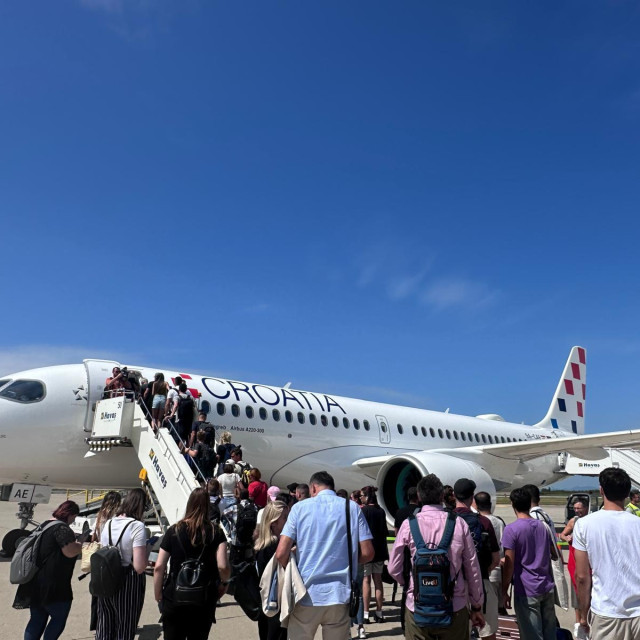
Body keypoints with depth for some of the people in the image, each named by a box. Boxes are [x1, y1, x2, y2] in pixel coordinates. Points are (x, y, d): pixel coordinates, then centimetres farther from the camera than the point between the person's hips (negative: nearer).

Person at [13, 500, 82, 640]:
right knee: (59, 618, 6)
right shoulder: (62, 528, -17)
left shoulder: (44, 525, 13)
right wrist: (81, 545, -6)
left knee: (37, 620, 15)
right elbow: (70, 551, -24)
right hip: (52, 585, -9)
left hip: (35, 583, 9)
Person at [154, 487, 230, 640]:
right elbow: (223, 566, -15)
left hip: (174, 599, 0)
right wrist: (224, 583, 5)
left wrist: (158, 597, 5)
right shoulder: (216, 533, -5)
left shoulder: (174, 530, -2)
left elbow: (159, 567, -5)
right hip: (204, 601, 0)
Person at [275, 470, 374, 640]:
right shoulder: (352, 508, 3)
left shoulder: (300, 507, 0)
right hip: (339, 595, 1)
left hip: (306, 595, -1)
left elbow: (281, 553, -8)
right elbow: (367, 553, -1)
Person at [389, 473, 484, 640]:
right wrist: (476, 607, 14)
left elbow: (394, 569, -2)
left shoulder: (409, 524, -7)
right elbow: (473, 569, 1)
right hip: (455, 608, 1)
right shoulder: (459, 524, -5)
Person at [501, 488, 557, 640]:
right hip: (547, 587, 6)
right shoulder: (543, 526, 7)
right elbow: (555, 555, 19)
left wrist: (504, 591, -5)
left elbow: (509, 564, -14)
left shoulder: (511, 529, -12)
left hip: (527, 590, -6)